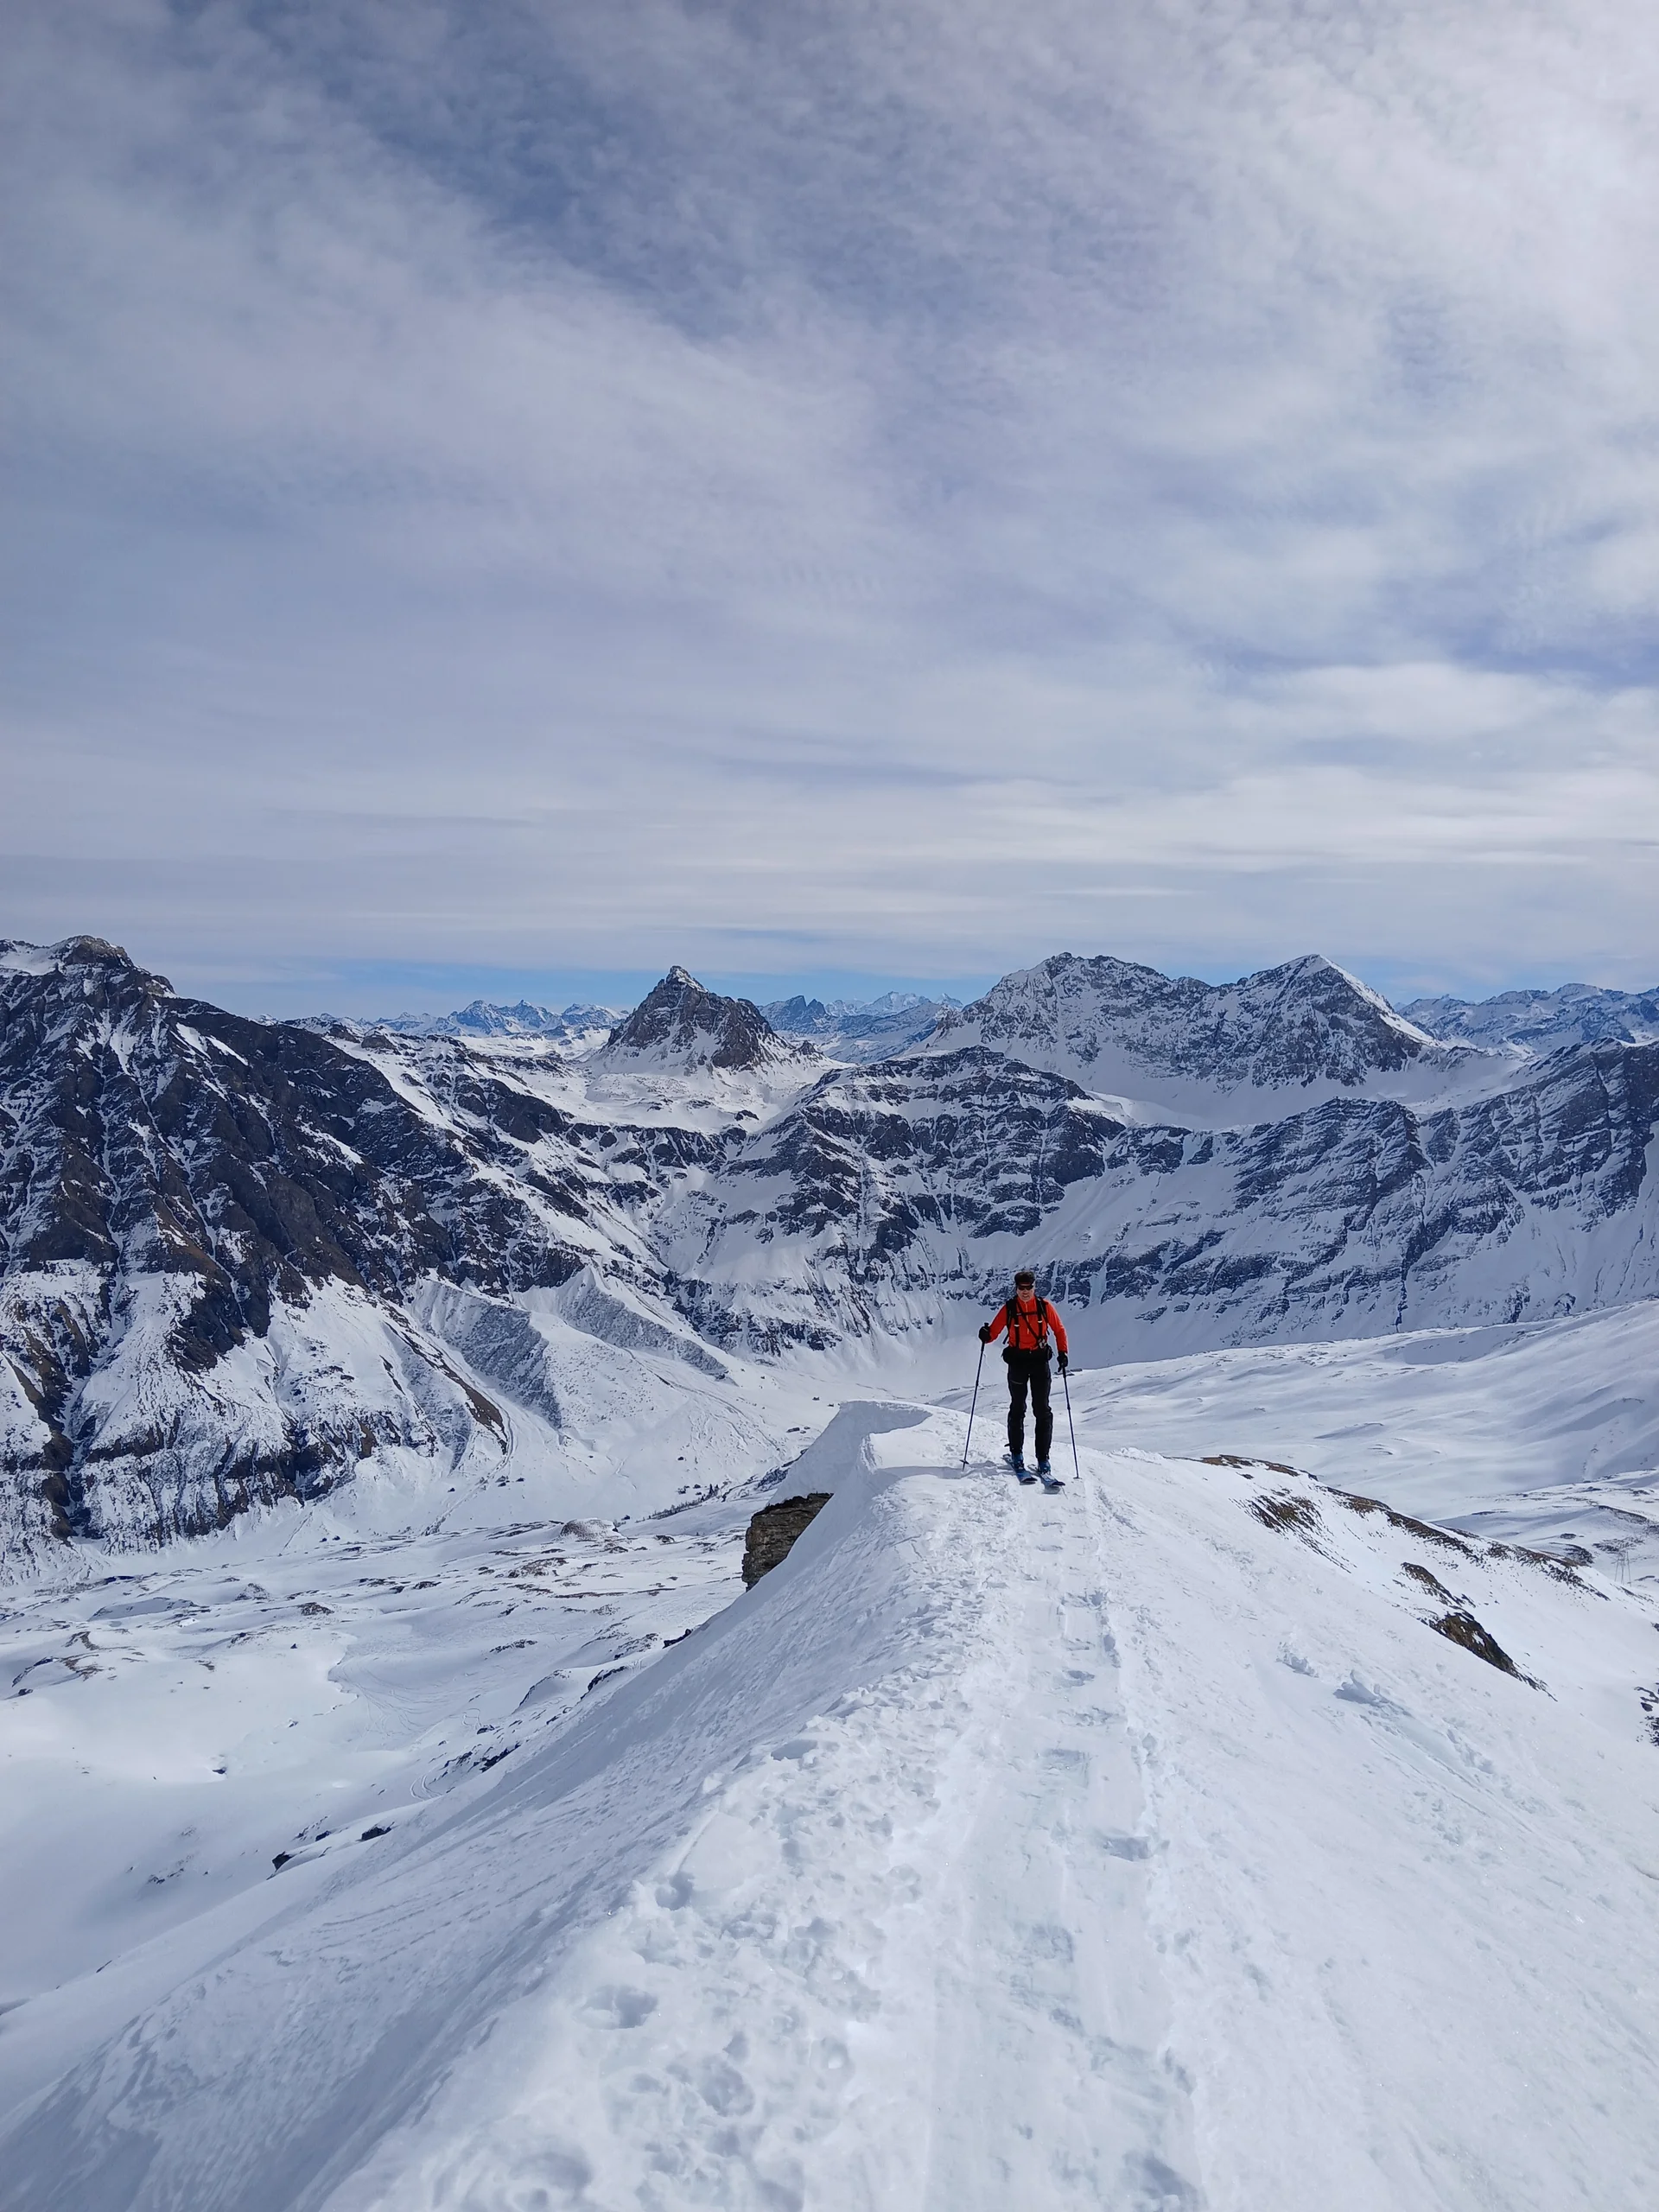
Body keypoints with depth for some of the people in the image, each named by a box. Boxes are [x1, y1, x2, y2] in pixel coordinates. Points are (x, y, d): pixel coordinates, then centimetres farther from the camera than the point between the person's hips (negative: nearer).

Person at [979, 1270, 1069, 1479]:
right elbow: (994, 1331, -3)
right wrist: (986, 1336, -25)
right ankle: (1016, 1456, 17)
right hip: (1017, 1362, 0)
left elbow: (1059, 1329, 8)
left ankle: (1043, 1460, 3)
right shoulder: (1009, 1309, -2)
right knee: (1017, 1409, 7)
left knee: (1043, 1411, -1)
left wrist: (1063, 1352, -3)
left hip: (1040, 1361, 0)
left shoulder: (1044, 1306, -1)